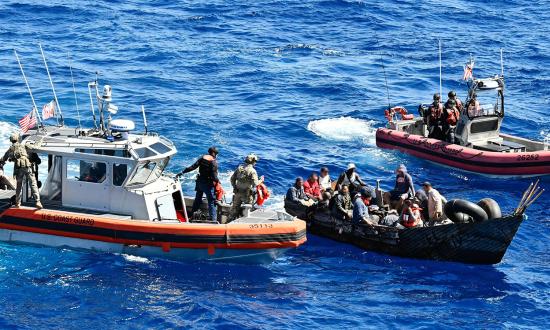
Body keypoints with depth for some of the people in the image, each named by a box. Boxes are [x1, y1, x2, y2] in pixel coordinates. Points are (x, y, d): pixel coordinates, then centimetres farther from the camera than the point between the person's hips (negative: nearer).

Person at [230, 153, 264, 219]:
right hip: (247, 193, -5)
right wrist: (261, 180, 0)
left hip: (237, 192, 5)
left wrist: (234, 187, 18)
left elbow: (232, 178, 8)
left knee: (235, 208, 13)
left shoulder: (239, 168, 4)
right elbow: (255, 183, -19)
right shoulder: (252, 171, -14)